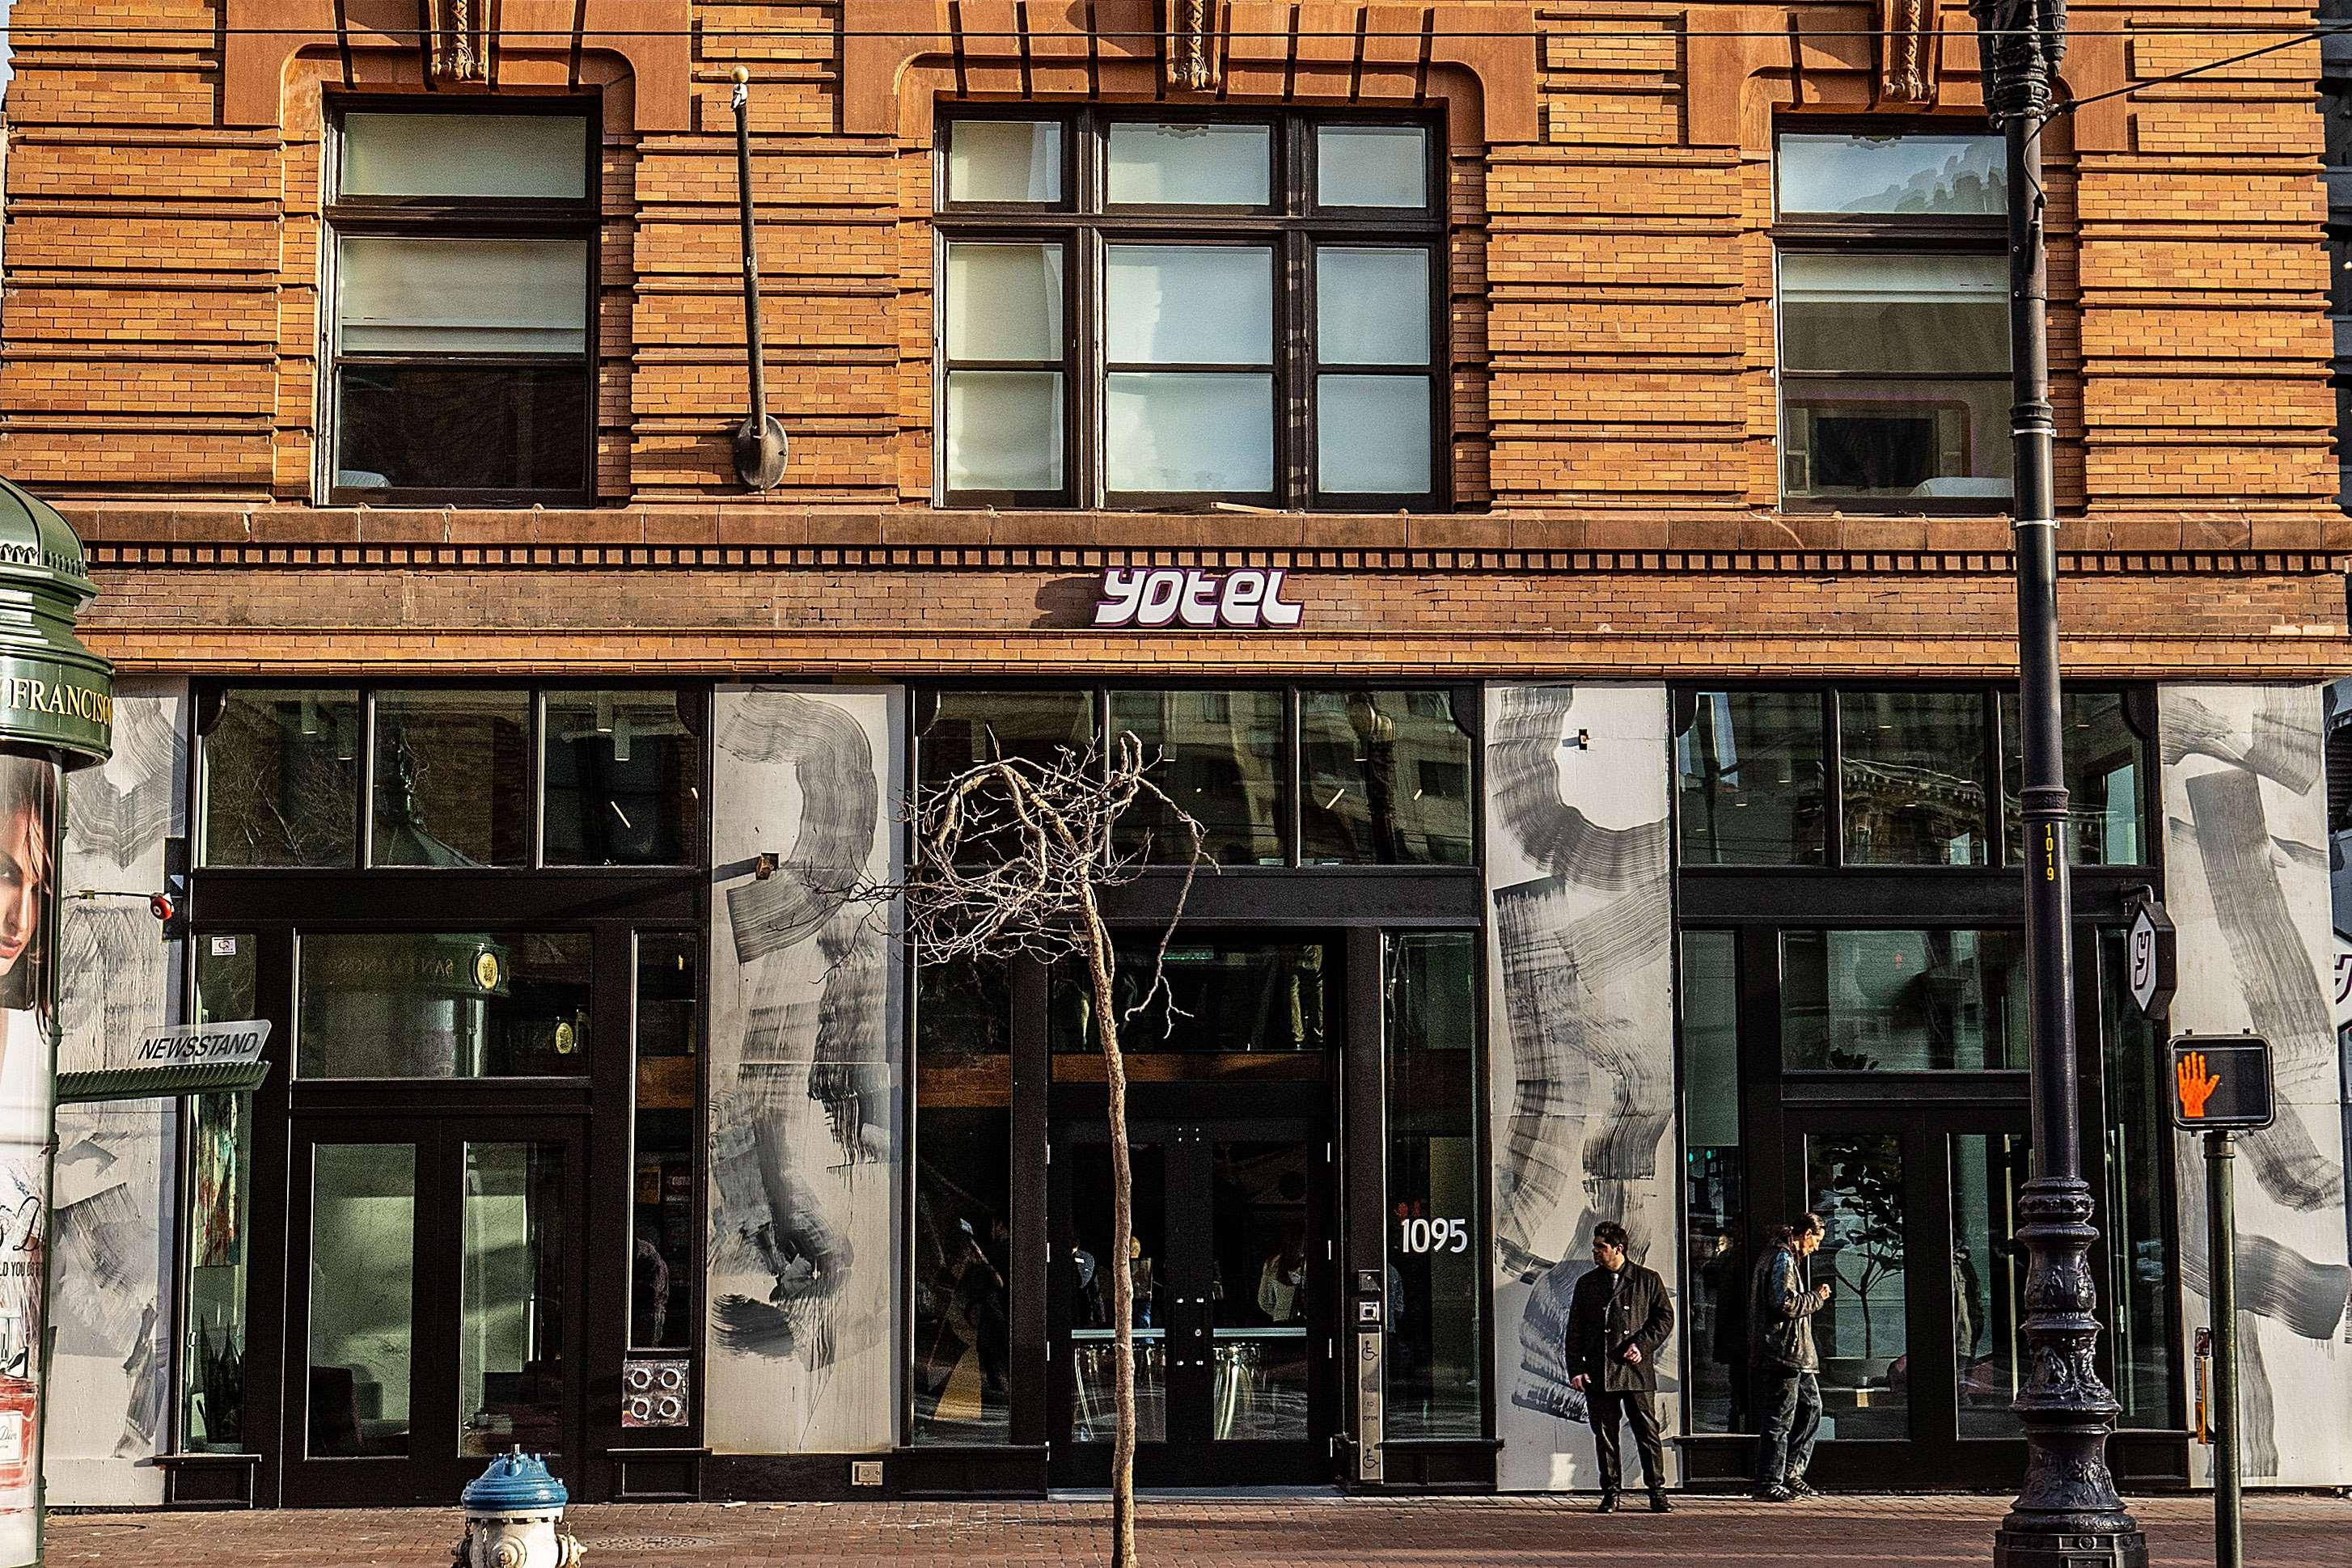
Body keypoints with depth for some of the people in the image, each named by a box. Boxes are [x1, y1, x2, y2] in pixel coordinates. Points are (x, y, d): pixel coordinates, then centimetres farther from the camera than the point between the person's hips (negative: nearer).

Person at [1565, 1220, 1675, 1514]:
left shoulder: (1648, 1280, 6)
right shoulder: (1586, 1284, 12)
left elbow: (1665, 1317, 4)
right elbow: (1574, 1331, 10)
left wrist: (1642, 1346, -9)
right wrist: (1575, 1368, 0)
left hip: (1636, 1370, -2)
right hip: (1598, 1373, 2)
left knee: (1647, 1432, -2)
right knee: (1605, 1435, 4)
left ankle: (1657, 1492, 5)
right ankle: (1610, 1494, 11)